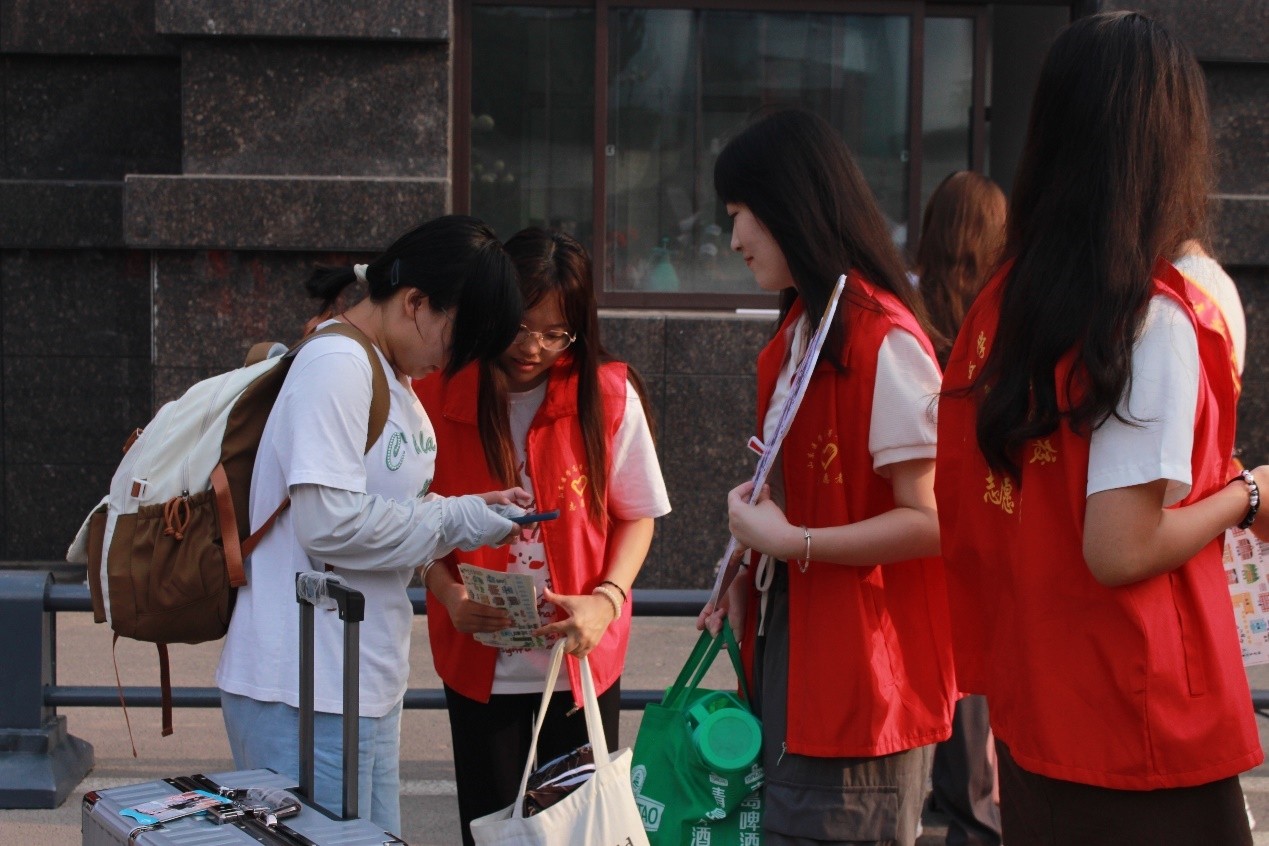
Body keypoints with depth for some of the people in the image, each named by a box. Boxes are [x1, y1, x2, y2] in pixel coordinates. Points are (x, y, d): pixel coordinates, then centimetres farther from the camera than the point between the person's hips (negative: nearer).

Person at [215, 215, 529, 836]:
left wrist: (473, 508, 1)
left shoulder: (390, 372, 14)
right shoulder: (337, 365, -16)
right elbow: (330, 520, -24)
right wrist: (458, 522, -13)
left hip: (367, 684, 10)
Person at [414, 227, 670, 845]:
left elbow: (635, 515, 3)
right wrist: (451, 595, -15)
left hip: (584, 659, 0)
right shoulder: (437, 395, -6)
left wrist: (606, 599, -14)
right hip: (478, 661, 0)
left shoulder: (609, 395, -6)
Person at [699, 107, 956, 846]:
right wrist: (747, 581, 4)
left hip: (858, 671, -9)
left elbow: (930, 522, -20)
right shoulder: (799, 330, 11)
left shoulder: (885, 340, -17)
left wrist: (788, 541, -17)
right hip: (788, 644, 9)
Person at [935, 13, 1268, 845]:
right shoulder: (1154, 321, -18)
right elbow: (1120, 551, -21)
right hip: (1142, 735, -7)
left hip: (1029, 712, 7)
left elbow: (958, 515, 8)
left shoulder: (999, 305, 2)